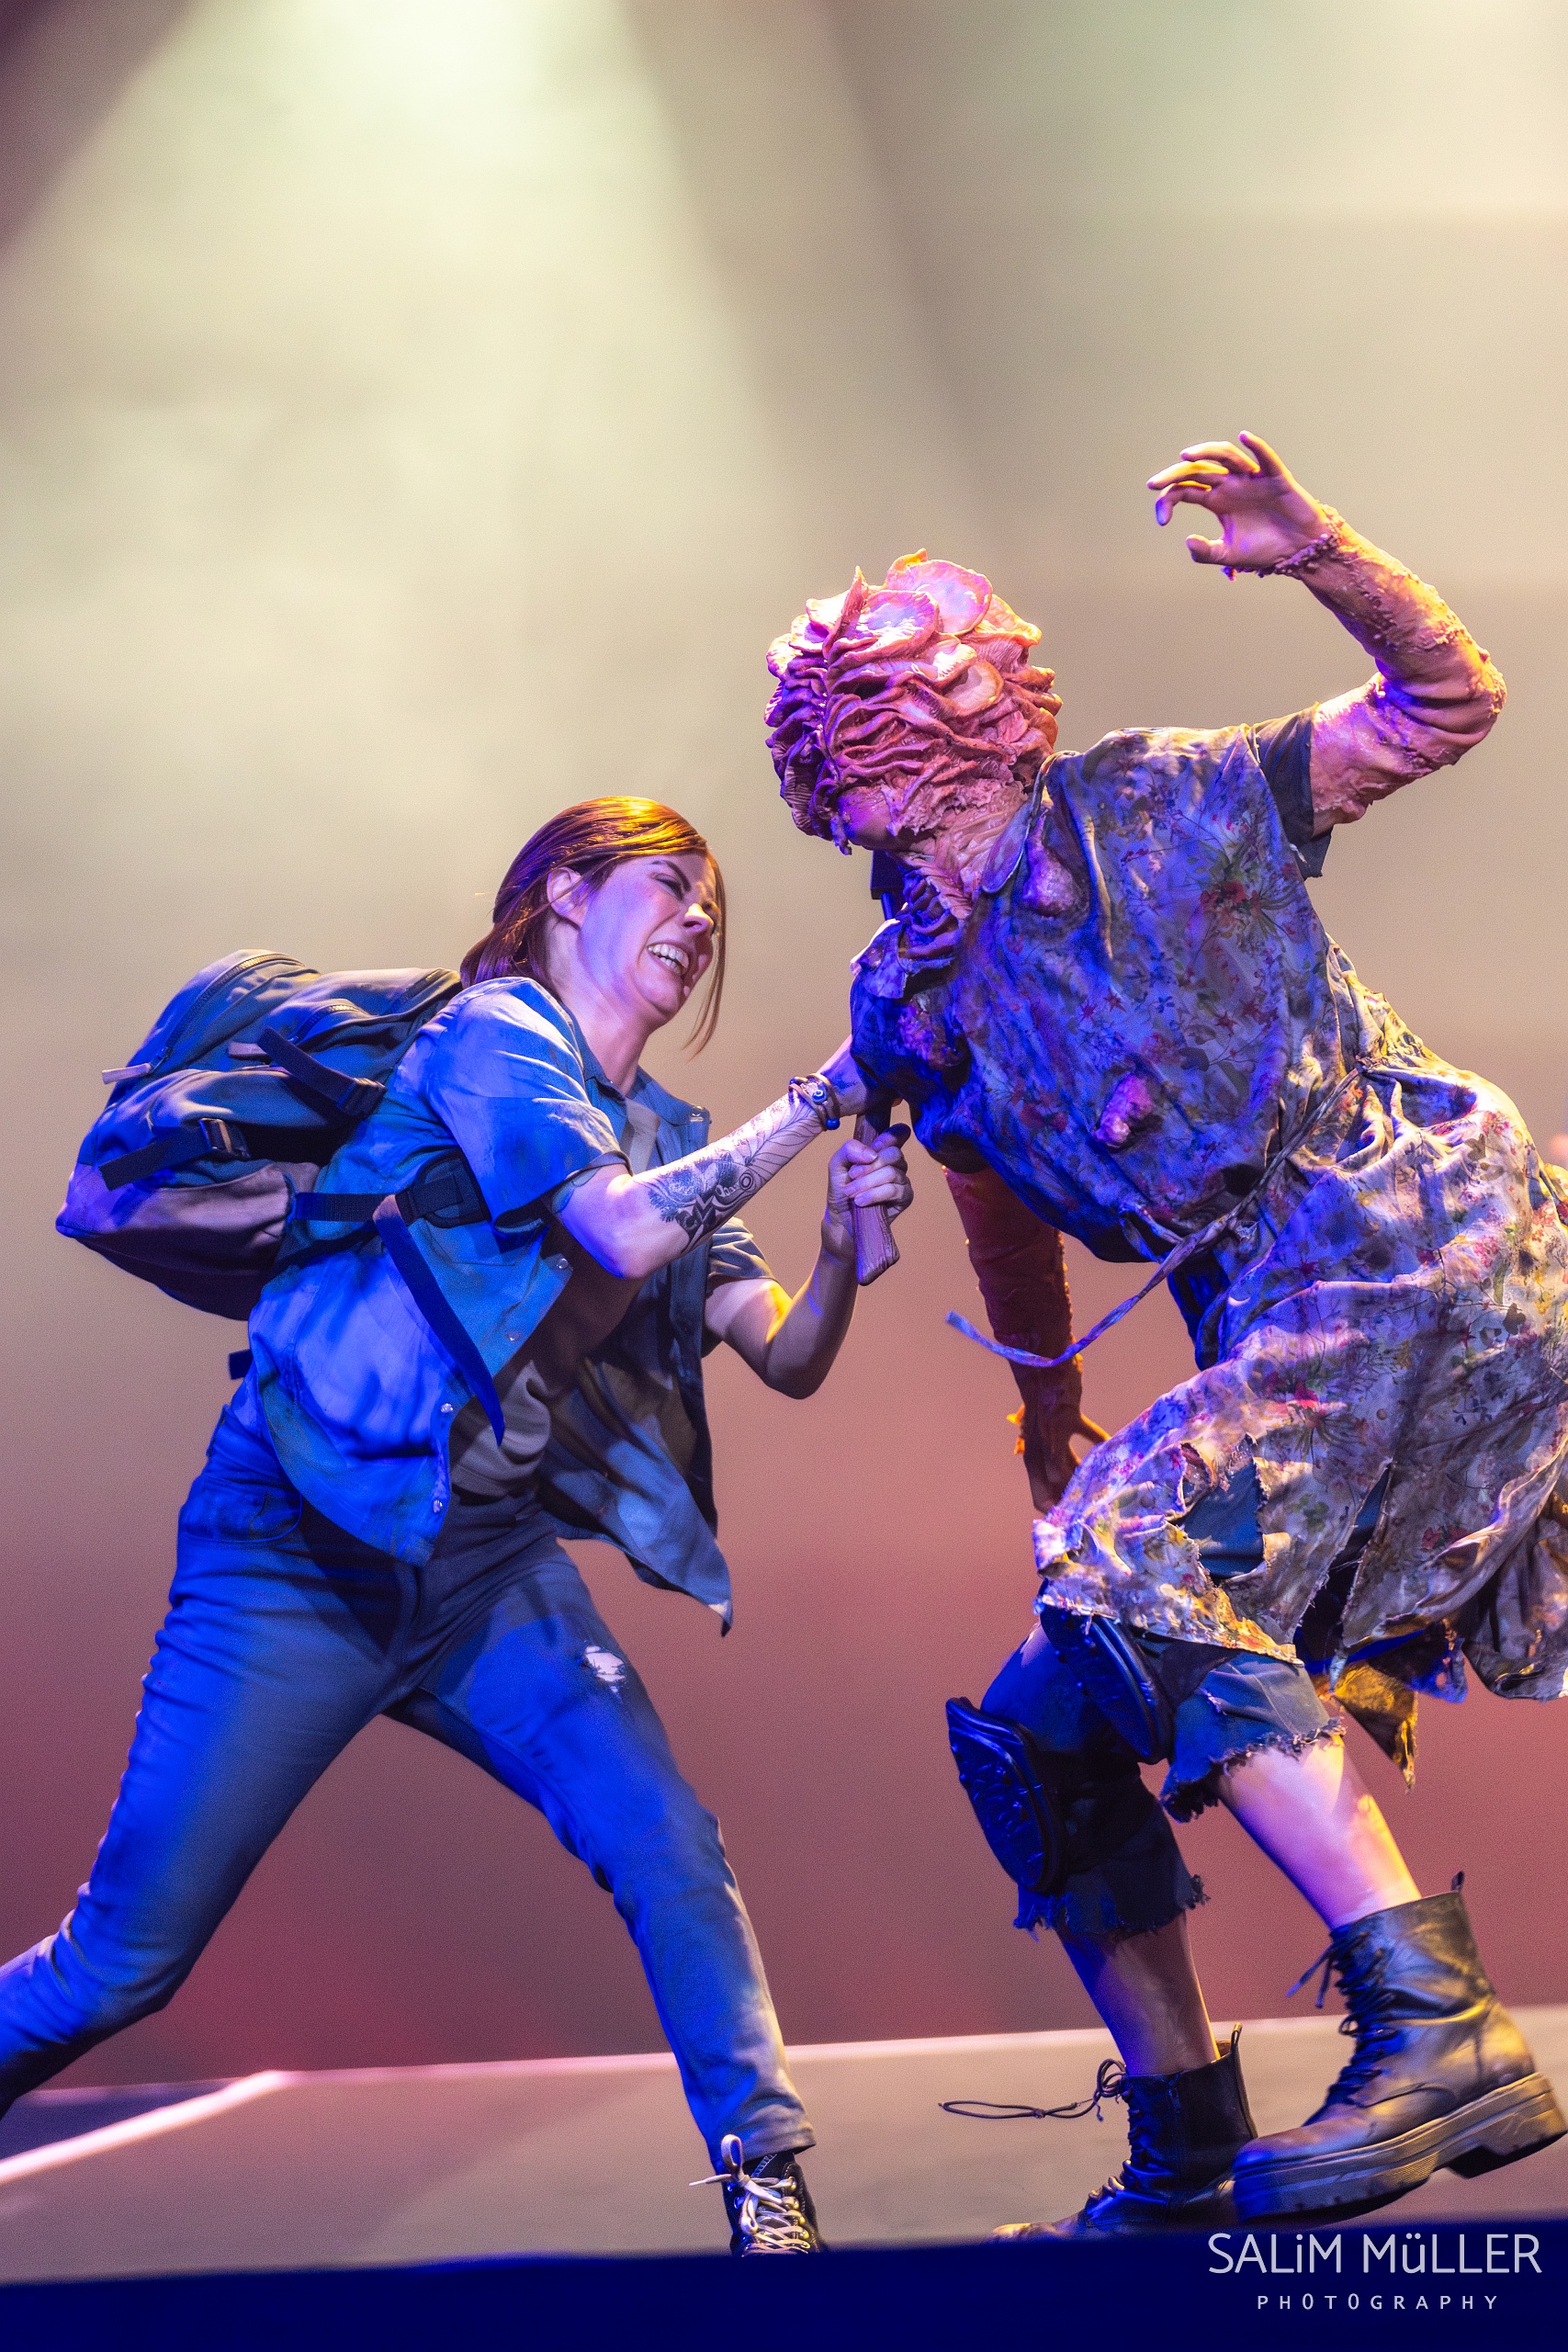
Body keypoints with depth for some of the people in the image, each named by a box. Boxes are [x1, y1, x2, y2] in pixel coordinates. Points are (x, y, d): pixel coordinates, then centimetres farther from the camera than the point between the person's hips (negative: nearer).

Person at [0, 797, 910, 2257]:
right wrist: (816, 1102, -18)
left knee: (669, 1848, -16)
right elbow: (625, 1231, -23)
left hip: (491, 1566, 6)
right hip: (304, 1552, -6)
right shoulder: (496, 1034, -8)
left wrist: (845, 1244, -10)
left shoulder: (662, 1135, 14)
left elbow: (787, 1359, 9)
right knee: (121, 1962, -4)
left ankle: (769, 2192, -9)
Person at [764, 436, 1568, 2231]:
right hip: (1274, 1339, 7)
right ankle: (1189, 2154, 17)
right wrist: (1045, 1409, 37)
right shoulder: (904, 1005, 13)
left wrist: (1316, 557, -13)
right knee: (1034, 1737, 4)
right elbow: (1005, 1209, 29)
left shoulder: (1159, 809, 1)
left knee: (1138, 1560, -29)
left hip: (1417, 1250, -7)